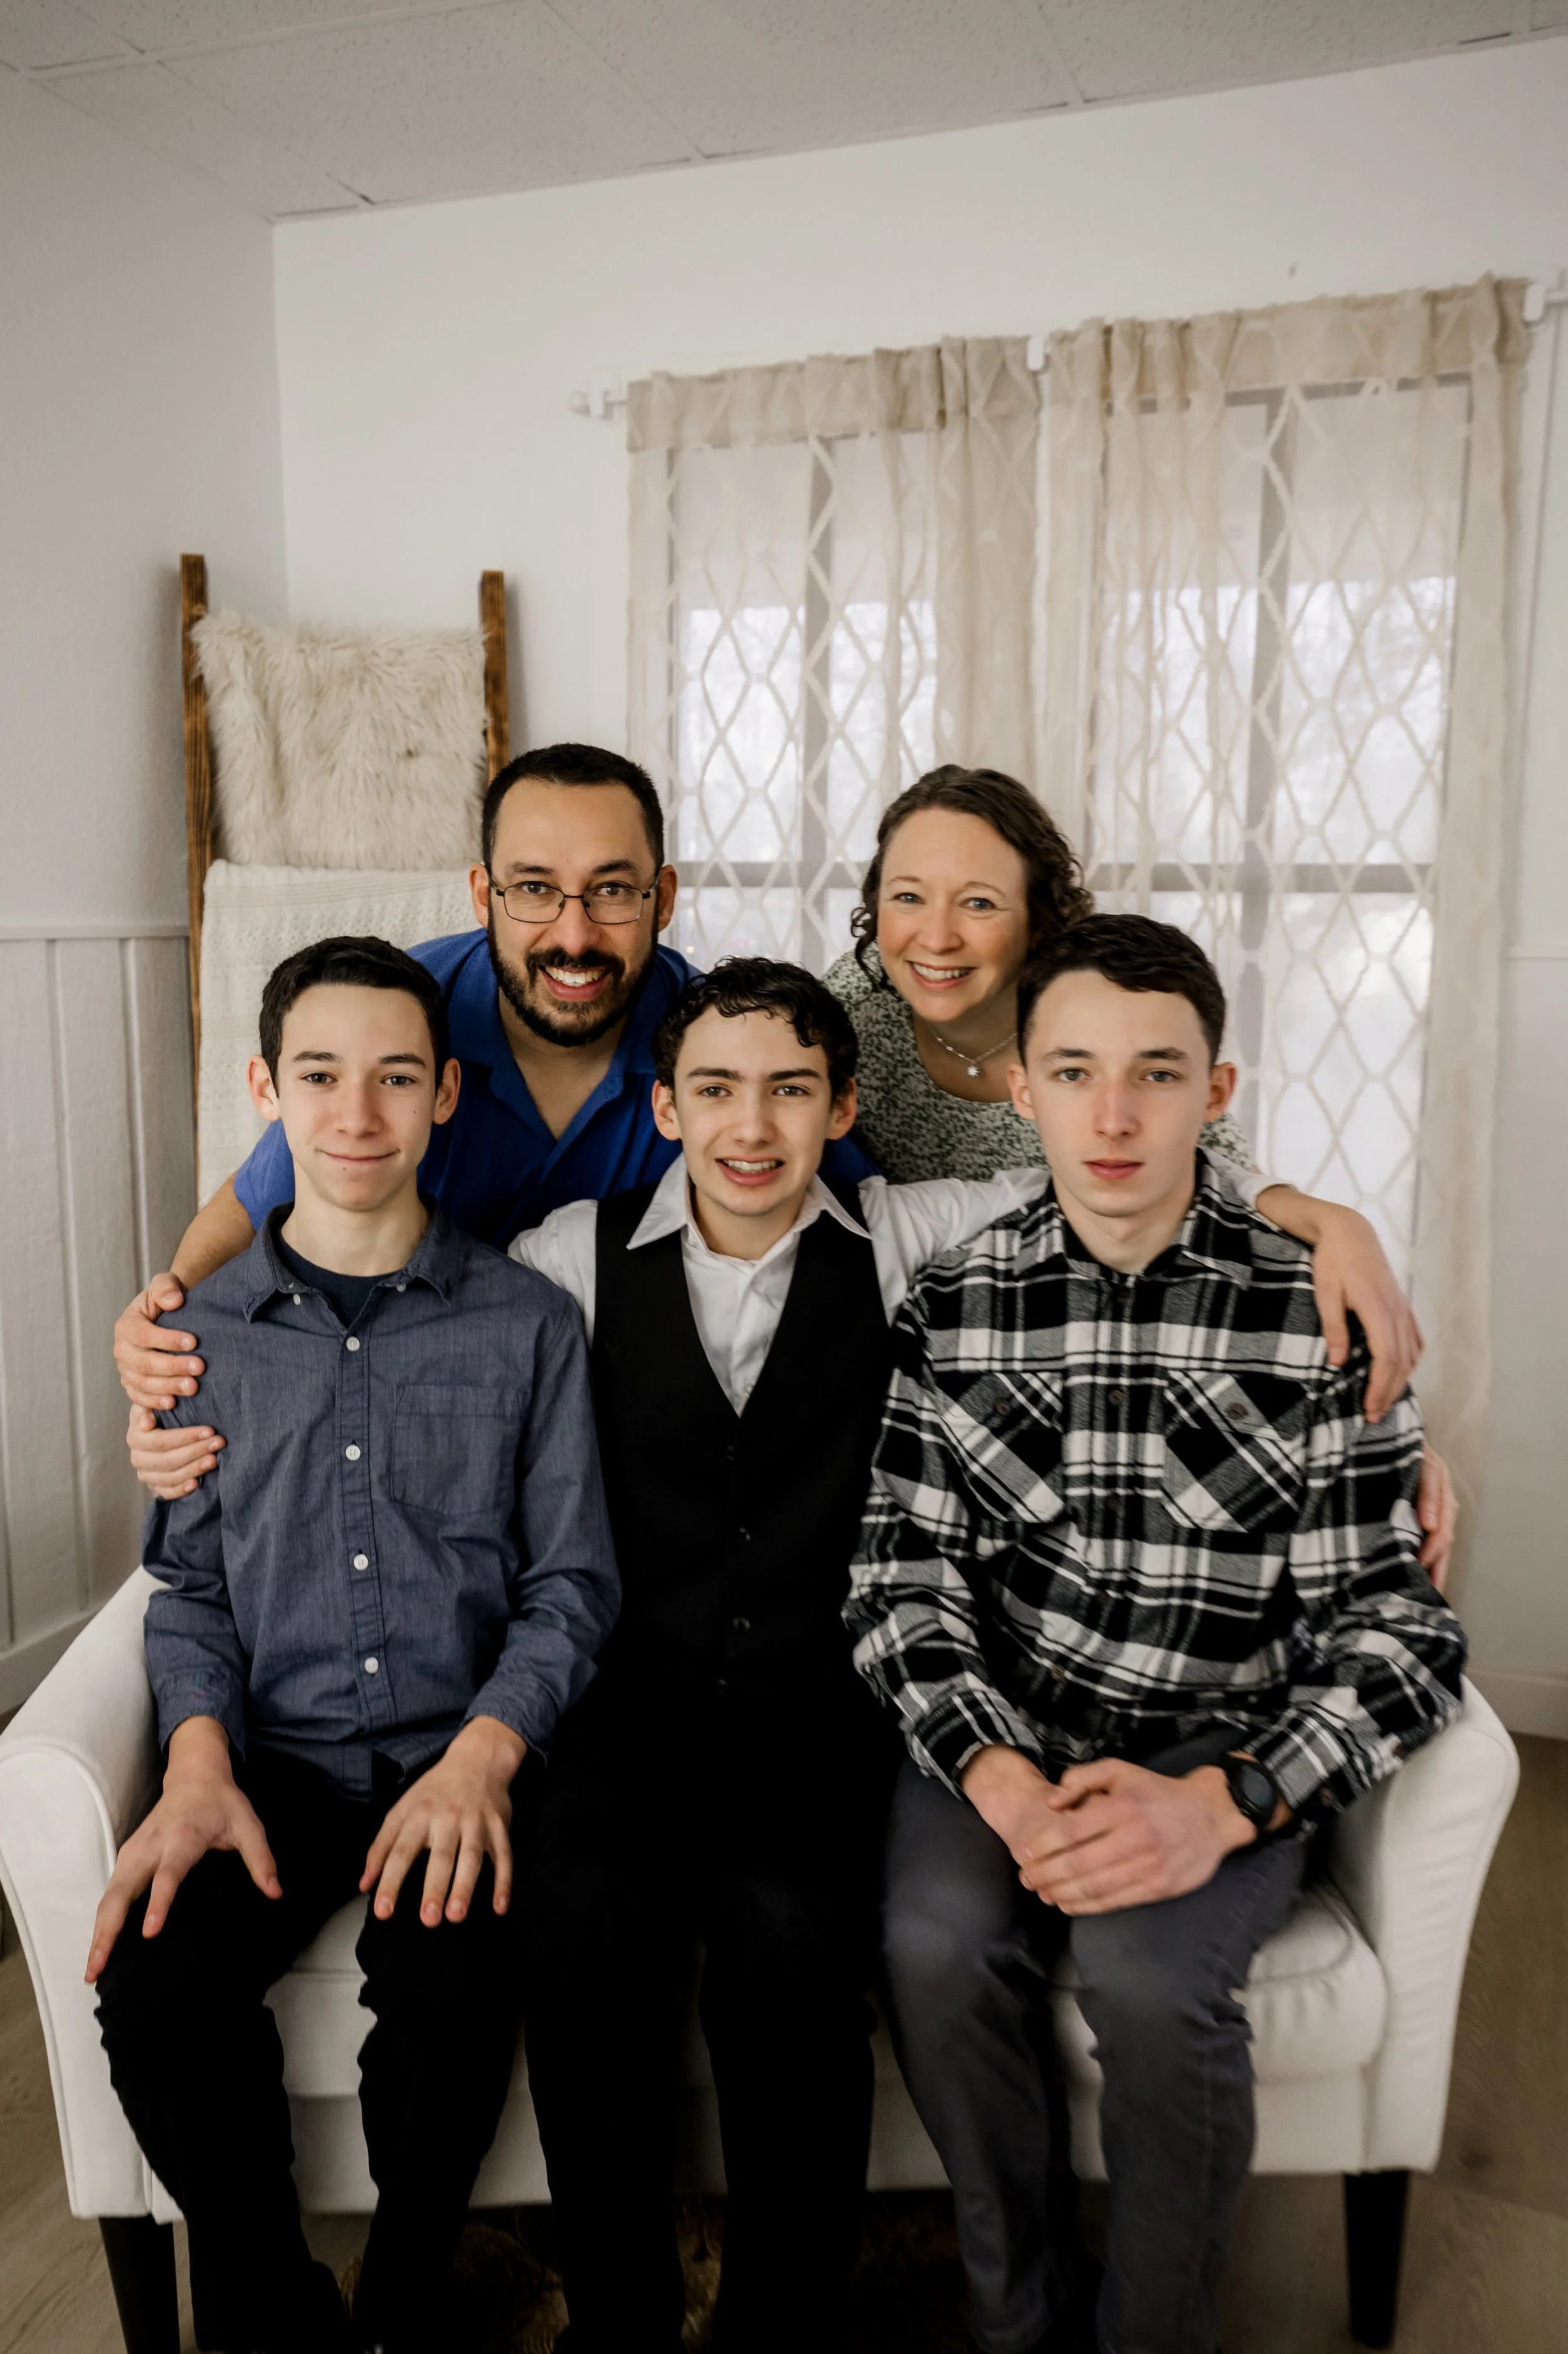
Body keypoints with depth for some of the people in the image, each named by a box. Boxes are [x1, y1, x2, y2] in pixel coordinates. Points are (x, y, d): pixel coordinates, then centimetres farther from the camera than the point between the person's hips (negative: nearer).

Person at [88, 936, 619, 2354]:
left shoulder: (529, 1325, 2)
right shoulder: (203, 1329, 8)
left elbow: (573, 1584, 1)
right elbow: (189, 1578, 10)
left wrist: (482, 1755, -15)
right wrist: (199, 1763, -8)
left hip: (460, 1754, -1)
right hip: (269, 1750, 2)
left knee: (454, 1981, -28)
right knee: (152, 1986, -23)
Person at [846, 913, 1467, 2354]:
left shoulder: (1317, 1315, -7)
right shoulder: (953, 1307, -1)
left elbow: (1393, 1627, -8)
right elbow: (906, 1583, -1)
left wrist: (1222, 1805, -23)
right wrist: (1001, 1779, -17)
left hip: (1231, 1760, -1)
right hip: (1001, 1743, 2)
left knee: (1147, 1971, -28)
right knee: (943, 1943, -25)